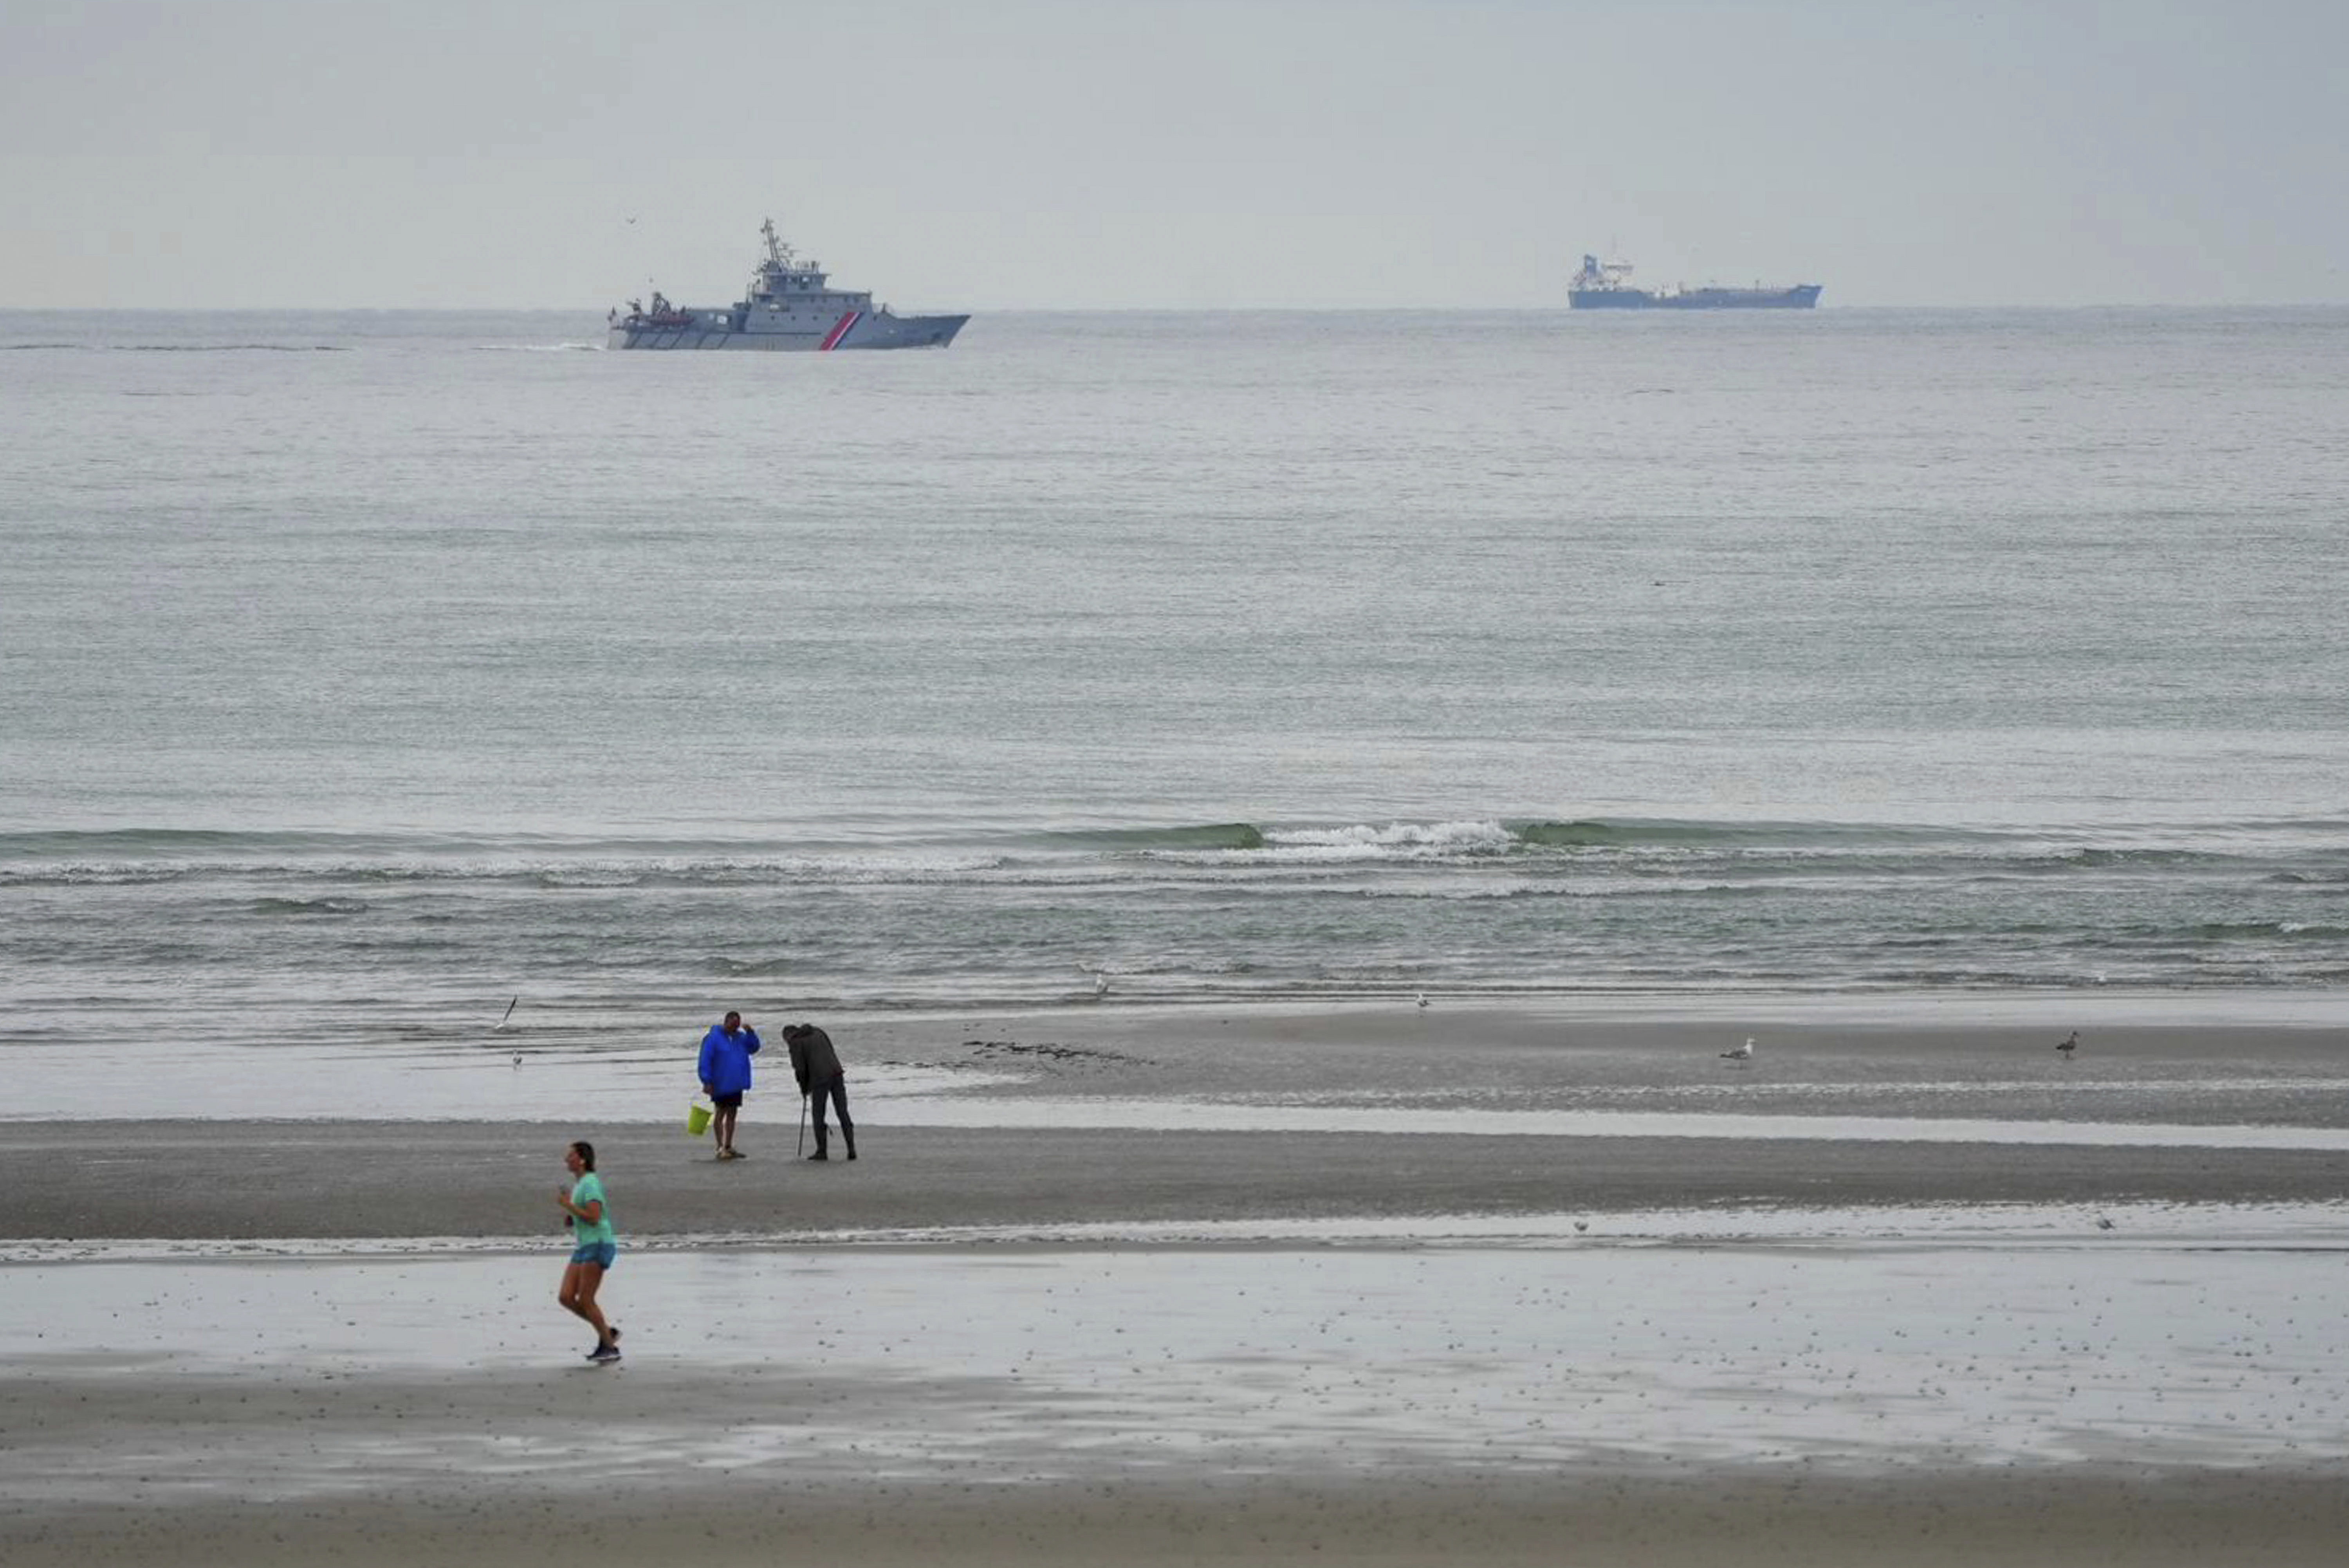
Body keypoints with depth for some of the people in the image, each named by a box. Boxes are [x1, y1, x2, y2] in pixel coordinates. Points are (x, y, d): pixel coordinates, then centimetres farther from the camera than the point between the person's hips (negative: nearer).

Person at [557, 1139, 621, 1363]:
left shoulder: (591, 1183, -11)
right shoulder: (577, 1185, 18)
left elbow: (593, 1217, -21)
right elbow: (569, 1222, 22)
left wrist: (568, 1204, -16)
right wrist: (565, 1204, 5)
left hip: (597, 1245, -9)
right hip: (582, 1248, 9)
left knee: (585, 1300, -10)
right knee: (566, 1298, 2)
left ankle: (611, 1348, -3)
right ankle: (607, 1333, 11)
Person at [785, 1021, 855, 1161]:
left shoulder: (796, 1043, 2)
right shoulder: (817, 1032, 21)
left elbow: (800, 1069, -4)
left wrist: (804, 1088, 13)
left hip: (819, 1078, -5)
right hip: (837, 1073, 5)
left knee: (819, 1116, 7)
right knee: (843, 1113, 6)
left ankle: (822, 1151, 9)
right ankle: (852, 1149, 1)